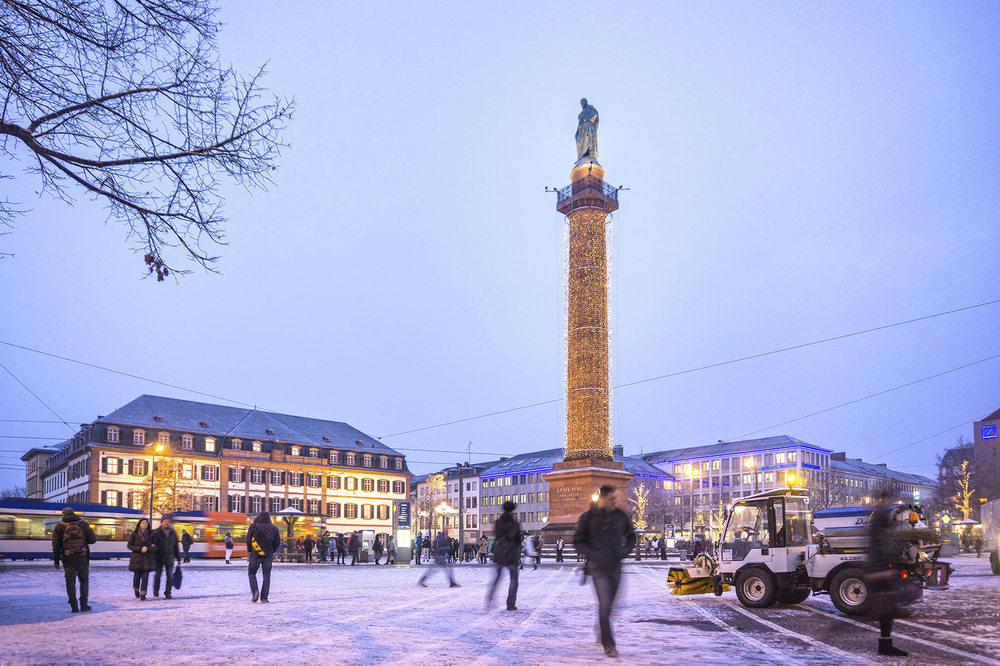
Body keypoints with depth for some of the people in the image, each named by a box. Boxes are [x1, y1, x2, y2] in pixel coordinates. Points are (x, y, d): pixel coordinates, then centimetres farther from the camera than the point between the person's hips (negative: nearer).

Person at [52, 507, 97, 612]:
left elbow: (56, 546, -1)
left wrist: (56, 560, 5)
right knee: (84, 580, 11)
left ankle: (74, 606, 2)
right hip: (82, 558, 0)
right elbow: (93, 540, -1)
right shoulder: (83, 524, -2)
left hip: (68, 559, 0)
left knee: (70, 581, 5)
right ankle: (84, 605, 9)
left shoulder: (59, 527, -2)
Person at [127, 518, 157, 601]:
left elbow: (155, 547, 4)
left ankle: (143, 595, -3)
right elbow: (130, 545, -1)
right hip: (136, 557, 0)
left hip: (147, 558, 0)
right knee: (137, 575, 4)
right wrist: (140, 549, -14)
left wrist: (147, 548, -17)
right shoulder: (134, 533, 1)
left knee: (145, 577, -7)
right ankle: (136, 590, 33)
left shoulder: (151, 534, 3)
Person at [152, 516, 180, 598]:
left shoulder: (173, 533, 8)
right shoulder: (156, 533, -3)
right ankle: (156, 591, 27)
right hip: (159, 557, -2)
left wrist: (178, 558, 14)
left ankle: (168, 592, 8)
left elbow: (176, 547, 14)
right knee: (157, 575, 8)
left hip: (170, 558, 2)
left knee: (170, 576, -1)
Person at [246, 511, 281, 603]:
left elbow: (248, 540, -5)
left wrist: (249, 551, 11)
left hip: (255, 555, -1)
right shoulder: (274, 528, 2)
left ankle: (255, 591, -8)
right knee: (266, 576, 7)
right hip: (268, 556, 1)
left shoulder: (253, 527, -4)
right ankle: (264, 598, 1)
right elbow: (277, 542, 2)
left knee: (252, 573, 14)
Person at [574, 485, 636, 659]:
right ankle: (609, 644, -7)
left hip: (616, 567, 4)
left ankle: (602, 636, 32)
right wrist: (593, 553, -16)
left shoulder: (621, 516, 3)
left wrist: (625, 550, -1)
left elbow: (632, 536, 17)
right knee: (605, 605, -13)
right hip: (599, 568, -4)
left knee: (609, 605, 14)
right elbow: (577, 541, -2)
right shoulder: (588, 517, -8)